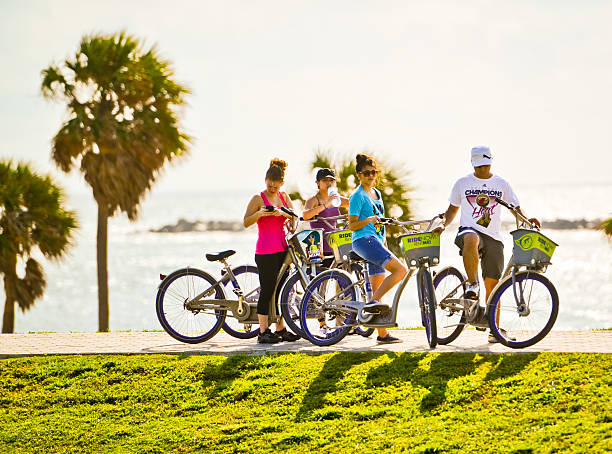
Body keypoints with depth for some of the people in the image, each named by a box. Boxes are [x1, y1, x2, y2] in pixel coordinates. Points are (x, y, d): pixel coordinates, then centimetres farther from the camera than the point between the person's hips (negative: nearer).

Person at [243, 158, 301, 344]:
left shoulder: (284, 197, 12)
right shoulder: (259, 198, -3)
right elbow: (246, 222, -8)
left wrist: (282, 213, -17)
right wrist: (259, 213, -26)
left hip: (282, 249, 6)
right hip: (265, 252, -6)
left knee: (280, 290, 9)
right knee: (267, 290, -6)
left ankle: (281, 329, 16)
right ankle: (263, 332, -3)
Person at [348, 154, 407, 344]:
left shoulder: (377, 194, 20)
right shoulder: (358, 196, -4)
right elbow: (352, 225, -8)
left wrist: (385, 247, 25)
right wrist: (368, 220, -25)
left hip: (376, 242, 8)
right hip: (363, 240, -8)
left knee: (378, 289, 6)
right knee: (400, 270, -22)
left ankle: (383, 334, 5)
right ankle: (373, 301, -24)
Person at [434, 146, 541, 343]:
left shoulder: (501, 184, 12)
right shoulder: (462, 183, 11)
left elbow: (515, 207, 12)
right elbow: (452, 208, 20)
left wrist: (527, 219, -9)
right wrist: (443, 224, 2)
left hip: (493, 238, 2)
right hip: (469, 230, -2)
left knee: (492, 283, -2)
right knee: (471, 239, -42)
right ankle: (472, 284, -31)